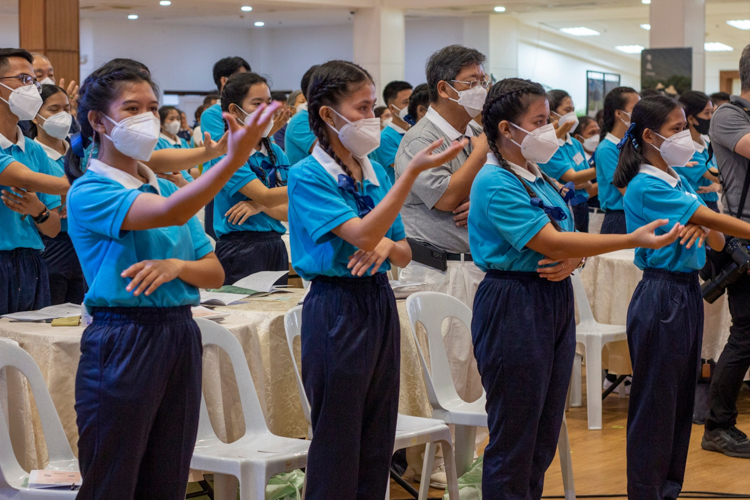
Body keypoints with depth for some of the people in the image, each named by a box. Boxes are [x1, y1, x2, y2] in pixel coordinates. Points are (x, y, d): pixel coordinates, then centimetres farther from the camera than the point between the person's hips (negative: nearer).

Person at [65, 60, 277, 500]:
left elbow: (215, 273, 10)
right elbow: (170, 214, -26)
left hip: (181, 336, 6)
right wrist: (234, 158, -37)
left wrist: (176, 266, -12)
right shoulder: (89, 191, -8)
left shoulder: (167, 188, 13)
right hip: (122, 343, -6)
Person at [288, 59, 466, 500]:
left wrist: (387, 245, -10)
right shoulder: (308, 176, -10)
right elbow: (362, 234, -23)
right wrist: (413, 171, -26)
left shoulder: (376, 172, 10)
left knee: (379, 443, 11)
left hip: (380, 303, 7)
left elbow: (404, 254, 15)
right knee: (338, 445, 0)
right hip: (337, 309, -7)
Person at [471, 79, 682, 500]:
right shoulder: (495, 184, -15)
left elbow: (571, 241, 15)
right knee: (514, 439, -2)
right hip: (514, 305, -9)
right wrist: (635, 240, -22)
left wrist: (573, 261, -10)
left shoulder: (539, 177, 13)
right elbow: (551, 243, -21)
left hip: (556, 300, 9)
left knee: (545, 436, 13)